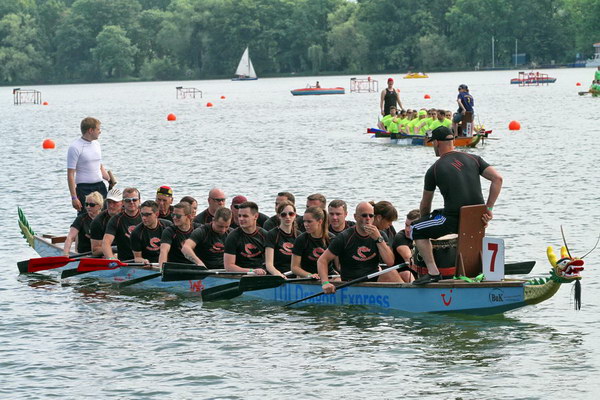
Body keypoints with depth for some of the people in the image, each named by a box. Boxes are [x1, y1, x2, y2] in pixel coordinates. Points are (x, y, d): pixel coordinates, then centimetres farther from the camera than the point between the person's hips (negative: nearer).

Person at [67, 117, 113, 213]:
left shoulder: (96, 144, 13)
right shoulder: (75, 147, -10)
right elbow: (70, 174, -13)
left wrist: (110, 179, 8)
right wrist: (74, 197, -18)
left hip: (100, 187, 7)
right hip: (84, 188, -7)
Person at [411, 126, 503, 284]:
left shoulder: (434, 170, 1)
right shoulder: (473, 159, 9)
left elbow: (425, 206, 12)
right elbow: (497, 178, -2)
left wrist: (424, 222, 32)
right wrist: (489, 208, 0)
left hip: (453, 220, -6)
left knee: (416, 230, 13)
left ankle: (433, 271, -2)